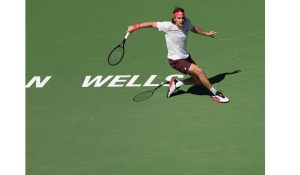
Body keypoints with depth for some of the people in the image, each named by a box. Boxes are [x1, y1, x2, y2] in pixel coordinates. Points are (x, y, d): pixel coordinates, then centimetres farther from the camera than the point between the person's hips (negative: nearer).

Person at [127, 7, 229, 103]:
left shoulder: (186, 22, -7)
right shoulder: (168, 26, -23)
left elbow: (194, 29, 16)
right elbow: (152, 24, -13)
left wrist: (206, 33, 27)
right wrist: (135, 27, -11)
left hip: (186, 57, 7)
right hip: (176, 60, -7)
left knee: (198, 80, 8)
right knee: (199, 71, -19)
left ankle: (176, 84, 27)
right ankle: (215, 94, -3)